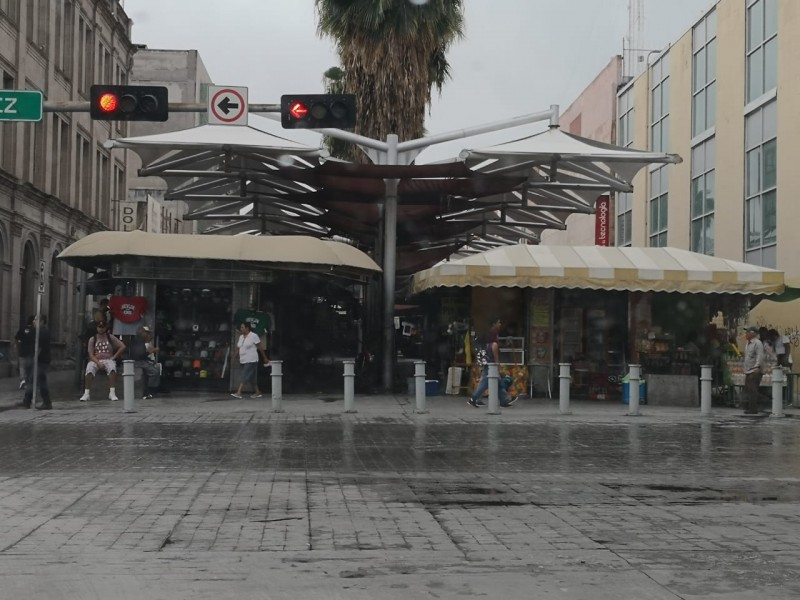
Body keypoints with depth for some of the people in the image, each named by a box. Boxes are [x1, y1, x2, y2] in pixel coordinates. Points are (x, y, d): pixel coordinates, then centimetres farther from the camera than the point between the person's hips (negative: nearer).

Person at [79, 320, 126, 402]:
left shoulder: (111, 338, 11)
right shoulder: (92, 339, 10)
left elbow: (123, 346, 5)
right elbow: (91, 355, 1)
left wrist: (114, 357, -4)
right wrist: (98, 363, -16)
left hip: (108, 360, 0)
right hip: (95, 360, 0)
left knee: (112, 369, -37)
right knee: (89, 370, -35)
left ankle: (112, 393, -40)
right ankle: (86, 394, -37)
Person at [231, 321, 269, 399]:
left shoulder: (253, 336, -8)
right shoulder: (241, 337, 12)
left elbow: (260, 348, -5)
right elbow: (237, 349, 13)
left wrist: (265, 358, -2)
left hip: (251, 360, -7)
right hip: (243, 361, 7)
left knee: (245, 377, -14)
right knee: (252, 377, 11)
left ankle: (239, 393, -20)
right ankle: (257, 392, 19)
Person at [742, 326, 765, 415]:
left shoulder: (757, 343, -11)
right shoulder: (748, 344, 18)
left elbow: (760, 357, -18)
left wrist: (757, 368, -26)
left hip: (755, 371, -9)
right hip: (748, 371, 9)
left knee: (753, 390, -9)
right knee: (747, 390, 10)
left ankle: (753, 409, -6)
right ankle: (748, 407, 16)